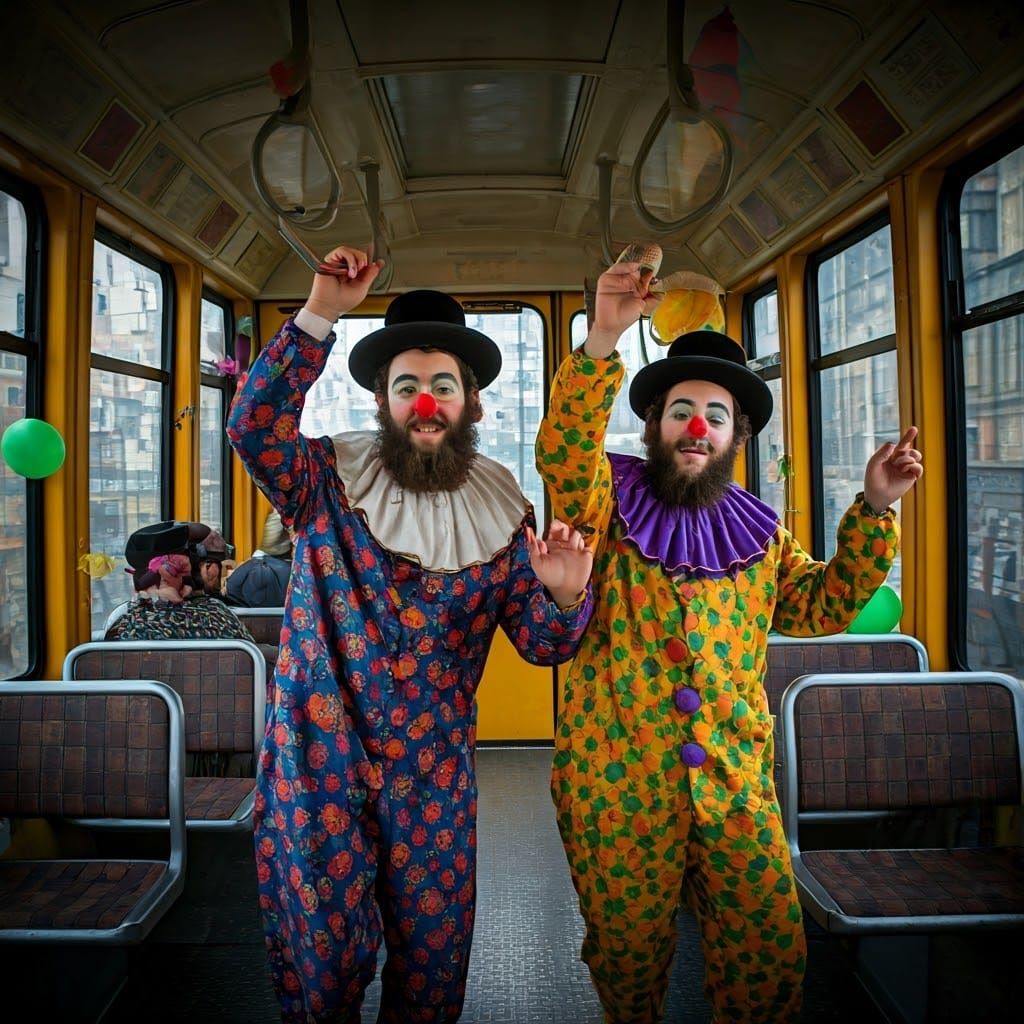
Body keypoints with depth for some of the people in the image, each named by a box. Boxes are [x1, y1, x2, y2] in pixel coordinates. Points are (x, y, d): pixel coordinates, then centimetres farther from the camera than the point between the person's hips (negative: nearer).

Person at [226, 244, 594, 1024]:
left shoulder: (501, 512, 1)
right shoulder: (328, 482, -3)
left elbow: (544, 644, -1)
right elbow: (255, 427, -22)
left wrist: (565, 595, -23)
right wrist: (319, 316, -26)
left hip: (434, 775, 2)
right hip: (319, 763, -1)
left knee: (434, 956, 15)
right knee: (321, 957, 11)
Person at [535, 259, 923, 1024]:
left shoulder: (759, 533, 11)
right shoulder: (609, 503, -1)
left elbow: (824, 605, 11)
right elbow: (563, 452, -20)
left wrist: (874, 510, 0)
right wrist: (604, 338, -32)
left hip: (735, 783, 3)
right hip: (617, 784, -2)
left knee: (772, 950, 8)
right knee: (628, 956, 14)